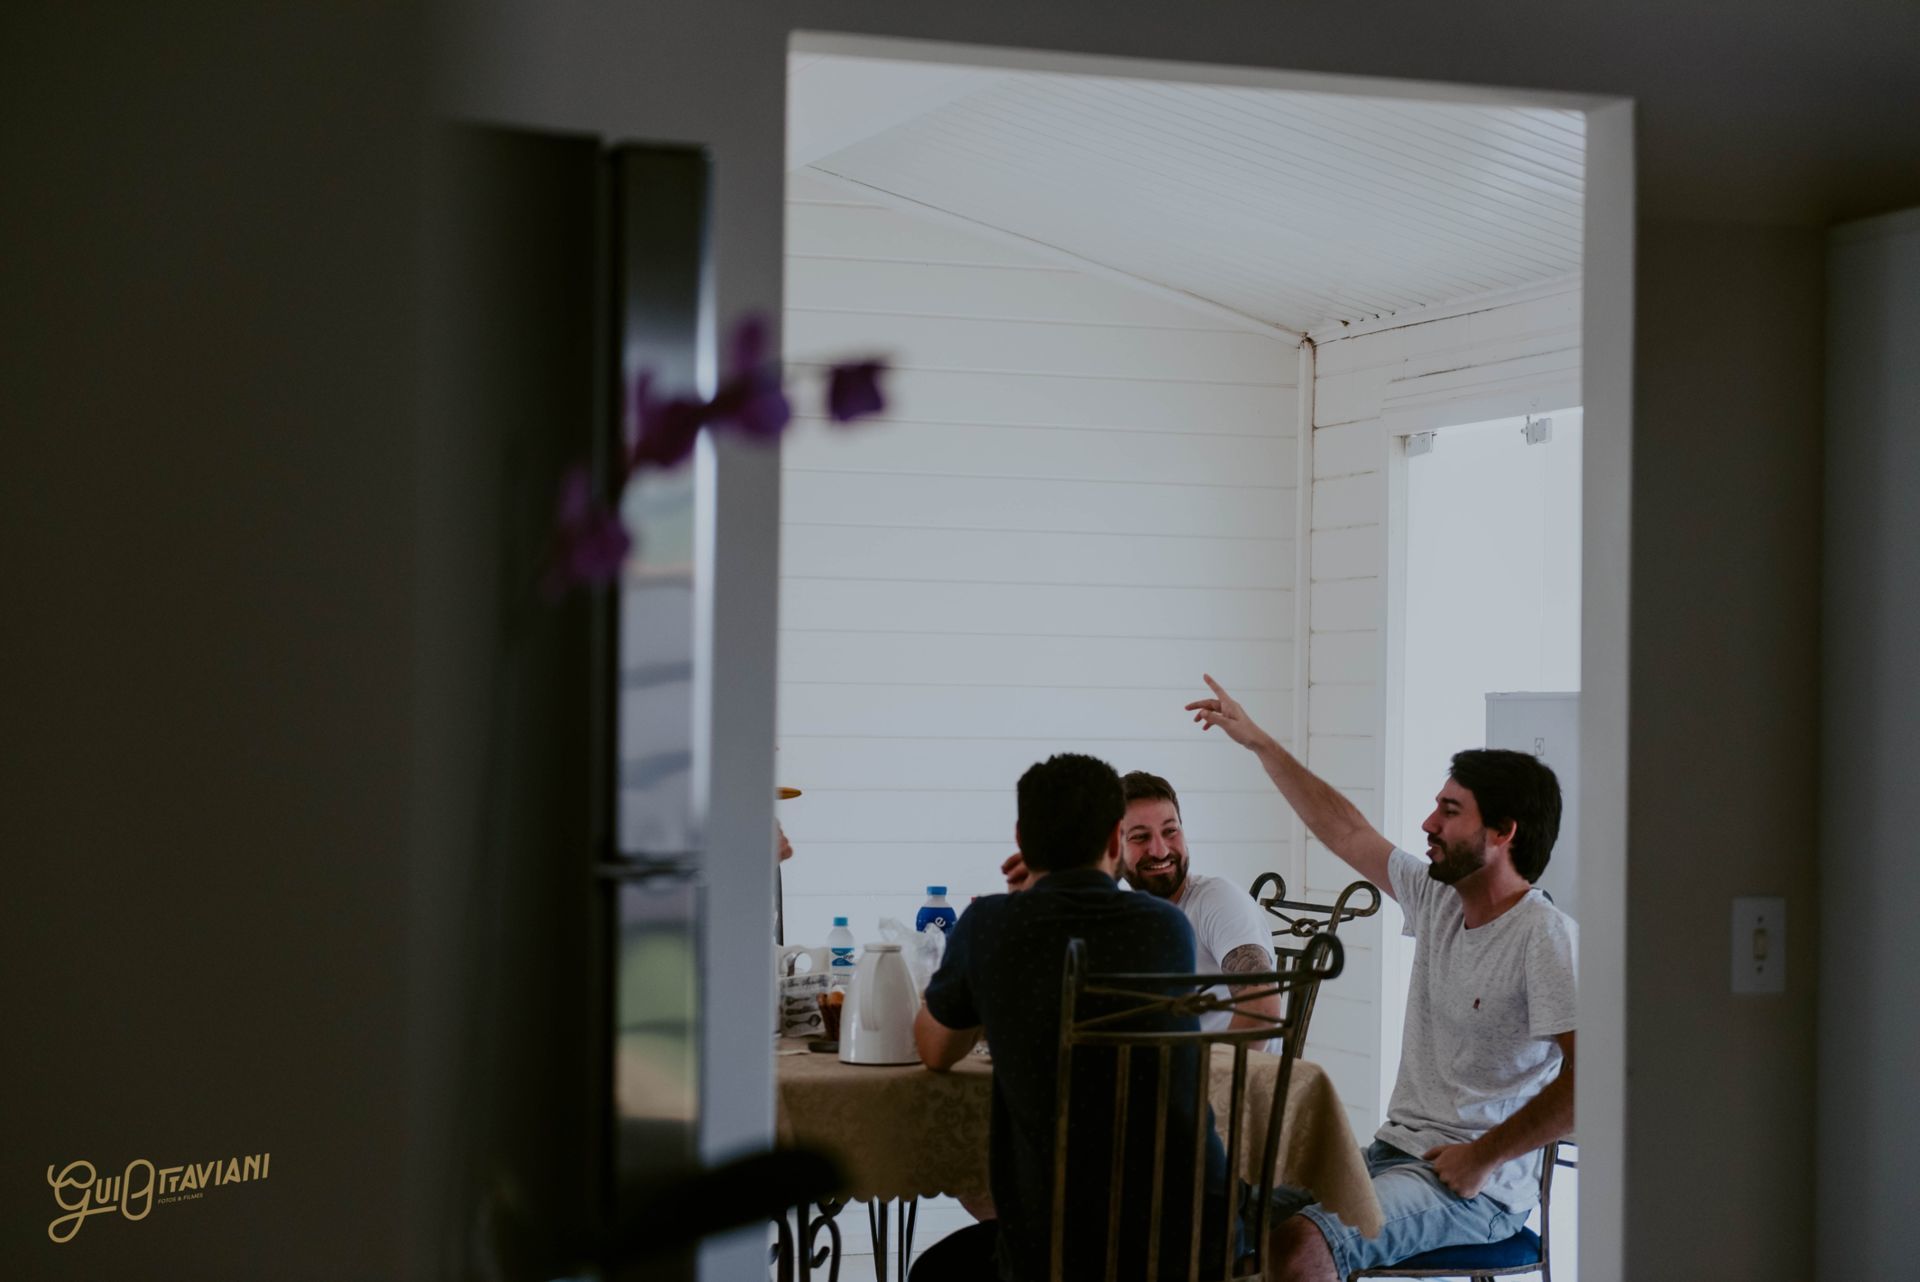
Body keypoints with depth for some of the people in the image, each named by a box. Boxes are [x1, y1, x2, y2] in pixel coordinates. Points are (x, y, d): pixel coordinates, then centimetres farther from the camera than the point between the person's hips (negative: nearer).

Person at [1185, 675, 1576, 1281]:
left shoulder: (1544, 936, -16)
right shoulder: (1439, 899, 10)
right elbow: (1346, 832, 22)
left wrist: (1483, 1157, -17)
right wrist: (1259, 743, 25)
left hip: (1479, 1188, -8)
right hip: (1394, 1152, 8)